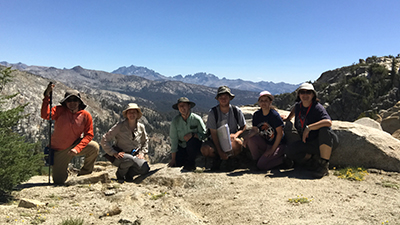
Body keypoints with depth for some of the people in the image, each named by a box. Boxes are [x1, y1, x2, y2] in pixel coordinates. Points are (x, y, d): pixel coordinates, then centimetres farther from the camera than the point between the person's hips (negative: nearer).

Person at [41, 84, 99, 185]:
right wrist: (47, 95, -37)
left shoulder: (86, 115, -10)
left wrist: (77, 148, -24)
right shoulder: (60, 110, -11)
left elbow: (88, 135, -10)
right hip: (59, 150, 0)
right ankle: (65, 171, 38)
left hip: (75, 145, 1)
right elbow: (45, 115, -30)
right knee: (58, 182, -1)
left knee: (94, 147, -30)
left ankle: (83, 175, -5)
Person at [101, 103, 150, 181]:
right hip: (120, 155, -3)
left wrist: (142, 153, 5)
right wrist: (114, 153, -17)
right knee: (130, 159, -38)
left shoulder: (141, 127, 3)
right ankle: (120, 174, -5)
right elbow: (104, 140, -9)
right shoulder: (119, 126, -10)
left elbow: (145, 141, 21)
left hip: (134, 155, 3)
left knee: (145, 169, -25)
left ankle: (129, 174, 7)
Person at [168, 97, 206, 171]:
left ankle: (191, 164, -14)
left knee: (192, 141, -34)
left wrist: (192, 134, -30)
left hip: (195, 146, -3)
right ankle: (186, 160, 24)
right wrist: (173, 159, -10)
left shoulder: (196, 119, -13)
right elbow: (173, 140, -10)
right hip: (182, 147, 3)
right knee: (176, 163, -12)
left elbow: (204, 134, -11)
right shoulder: (175, 121, -10)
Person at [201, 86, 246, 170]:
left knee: (238, 143, -36)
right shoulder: (213, 112, -9)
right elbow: (213, 133, -11)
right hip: (216, 141, 0)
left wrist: (236, 134, -18)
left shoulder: (237, 111, -4)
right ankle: (218, 158, 2)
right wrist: (220, 152, -19)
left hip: (231, 141, 0)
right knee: (205, 149, -31)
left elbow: (243, 127, 6)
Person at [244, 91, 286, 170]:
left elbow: (280, 133, -16)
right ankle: (257, 159, -1)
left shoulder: (274, 115, -19)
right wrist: (247, 137, -20)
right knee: (250, 139, -23)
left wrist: (272, 149, -16)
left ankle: (283, 159, 2)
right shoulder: (257, 114, -2)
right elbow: (254, 129, 3)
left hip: (277, 144, -5)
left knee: (261, 165, -20)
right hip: (265, 143, 6)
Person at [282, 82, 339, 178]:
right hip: (310, 144, 5)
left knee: (324, 130, -38)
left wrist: (308, 128, -35)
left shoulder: (317, 107, -18)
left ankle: (324, 165, -30)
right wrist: (288, 118, 33)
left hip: (325, 142, -5)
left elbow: (328, 122, -37)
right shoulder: (298, 106, 2)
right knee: (289, 150, -17)